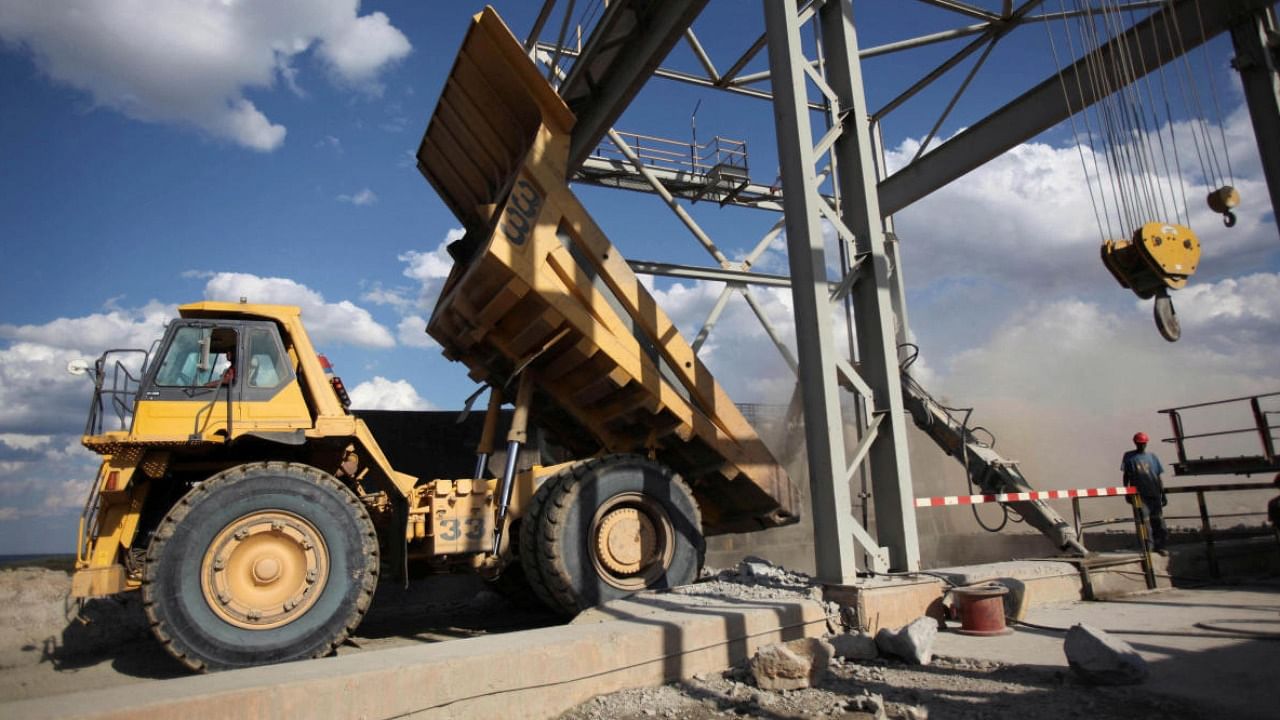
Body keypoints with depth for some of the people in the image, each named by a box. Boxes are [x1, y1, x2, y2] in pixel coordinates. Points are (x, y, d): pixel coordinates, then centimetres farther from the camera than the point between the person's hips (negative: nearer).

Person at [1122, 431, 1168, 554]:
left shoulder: (1152, 456, 11)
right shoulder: (1129, 456, 4)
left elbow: (1158, 477, 12)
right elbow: (1126, 476, 3)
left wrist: (1163, 494, 9)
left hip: (1154, 494, 3)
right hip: (1139, 495, -3)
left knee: (1158, 521, 7)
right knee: (1145, 521, -5)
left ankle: (1159, 546, 18)